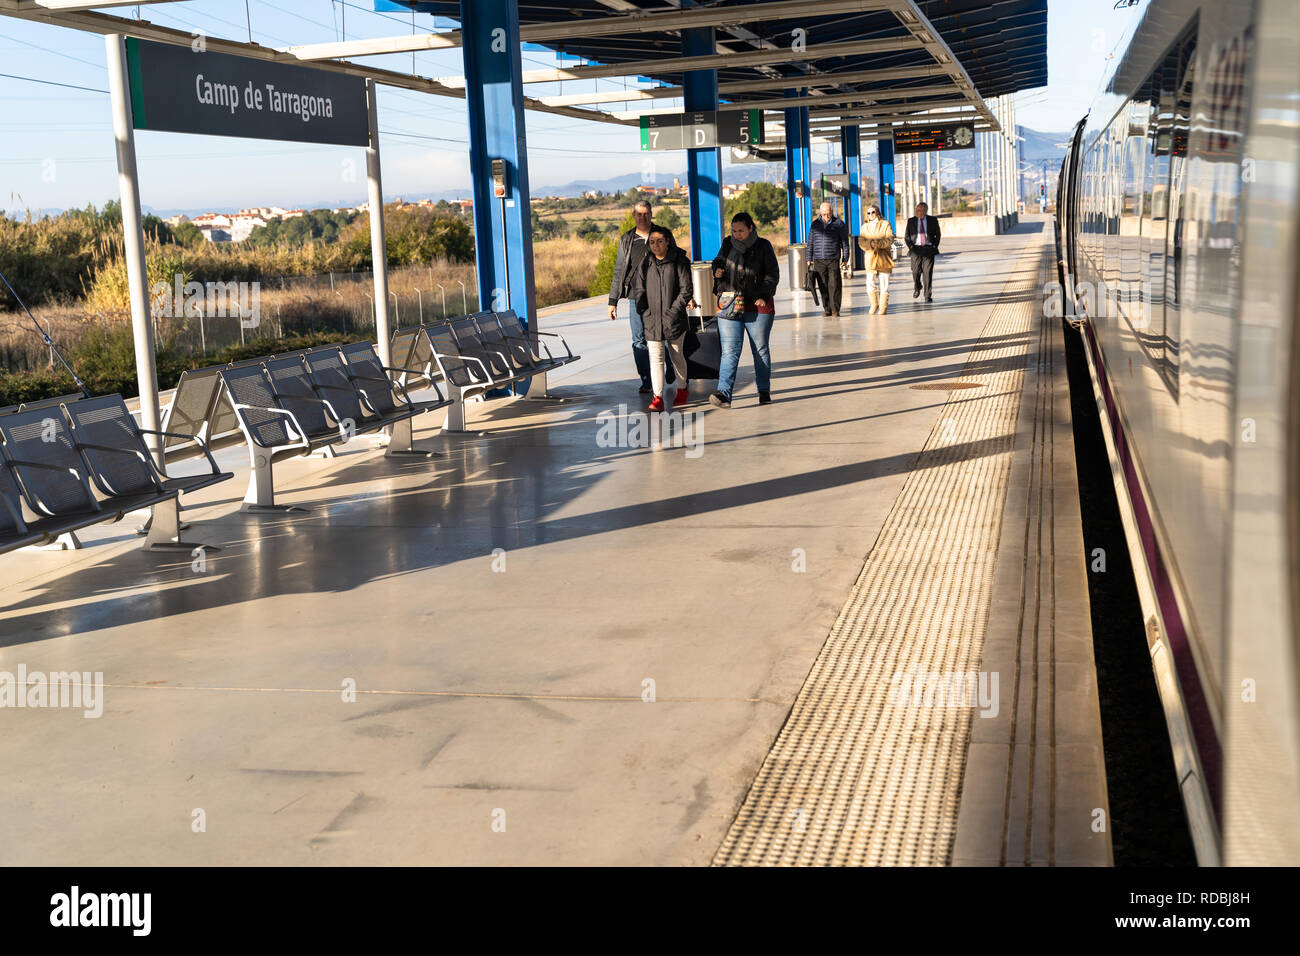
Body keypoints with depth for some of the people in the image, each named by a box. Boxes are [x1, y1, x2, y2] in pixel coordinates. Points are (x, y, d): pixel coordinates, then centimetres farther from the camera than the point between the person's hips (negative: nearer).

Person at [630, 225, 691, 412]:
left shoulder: (679, 261, -3)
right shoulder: (645, 263, 6)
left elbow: (686, 290, -5)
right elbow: (638, 291, 8)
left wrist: (673, 311, -12)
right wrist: (645, 313, -3)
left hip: (674, 319, -2)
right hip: (652, 320, 2)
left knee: (677, 356, 12)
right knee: (655, 357, -8)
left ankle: (683, 389, 33)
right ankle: (657, 398, -13)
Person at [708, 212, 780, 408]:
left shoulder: (763, 246, 3)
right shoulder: (728, 244, 9)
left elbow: (772, 274, 2)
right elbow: (718, 262, 24)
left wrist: (763, 296, -9)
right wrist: (717, 270, 0)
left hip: (758, 306, -1)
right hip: (730, 305, 1)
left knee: (760, 349, 8)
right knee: (730, 351, -10)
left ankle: (764, 391, 20)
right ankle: (723, 393, -20)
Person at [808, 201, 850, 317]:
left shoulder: (839, 224, 4)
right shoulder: (815, 224, 11)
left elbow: (845, 243, 7)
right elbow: (810, 242, 16)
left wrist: (845, 258, 4)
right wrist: (809, 259, 13)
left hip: (833, 260, -2)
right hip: (819, 261, 2)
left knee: (834, 285, -6)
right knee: (823, 285, 2)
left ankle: (835, 309, 1)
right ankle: (827, 309, 9)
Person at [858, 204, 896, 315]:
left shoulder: (885, 224, 5)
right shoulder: (864, 227, 14)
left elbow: (890, 239, -6)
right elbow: (861, 241, 2)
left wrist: (879, 243, -22)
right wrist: (870, 244, -18)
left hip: (884, 258, -2)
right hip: (870, 258, 2)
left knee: (884, 285, -1)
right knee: (870, 284, -6)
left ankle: (883, 307, 8)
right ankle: (874, 305, 15)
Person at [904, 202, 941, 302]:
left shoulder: (933, 220, 6)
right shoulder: (911, 221, 8)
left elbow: (937, 235, 13)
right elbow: (906, 236, 10)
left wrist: (934, 246, 2)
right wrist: (911, 247, -3)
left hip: (929, 249, -1)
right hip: (916, 249, 1)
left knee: (928, 273, -7)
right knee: (916, 272, 0)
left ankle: (927, 296, -3)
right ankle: (917, 289, 31)